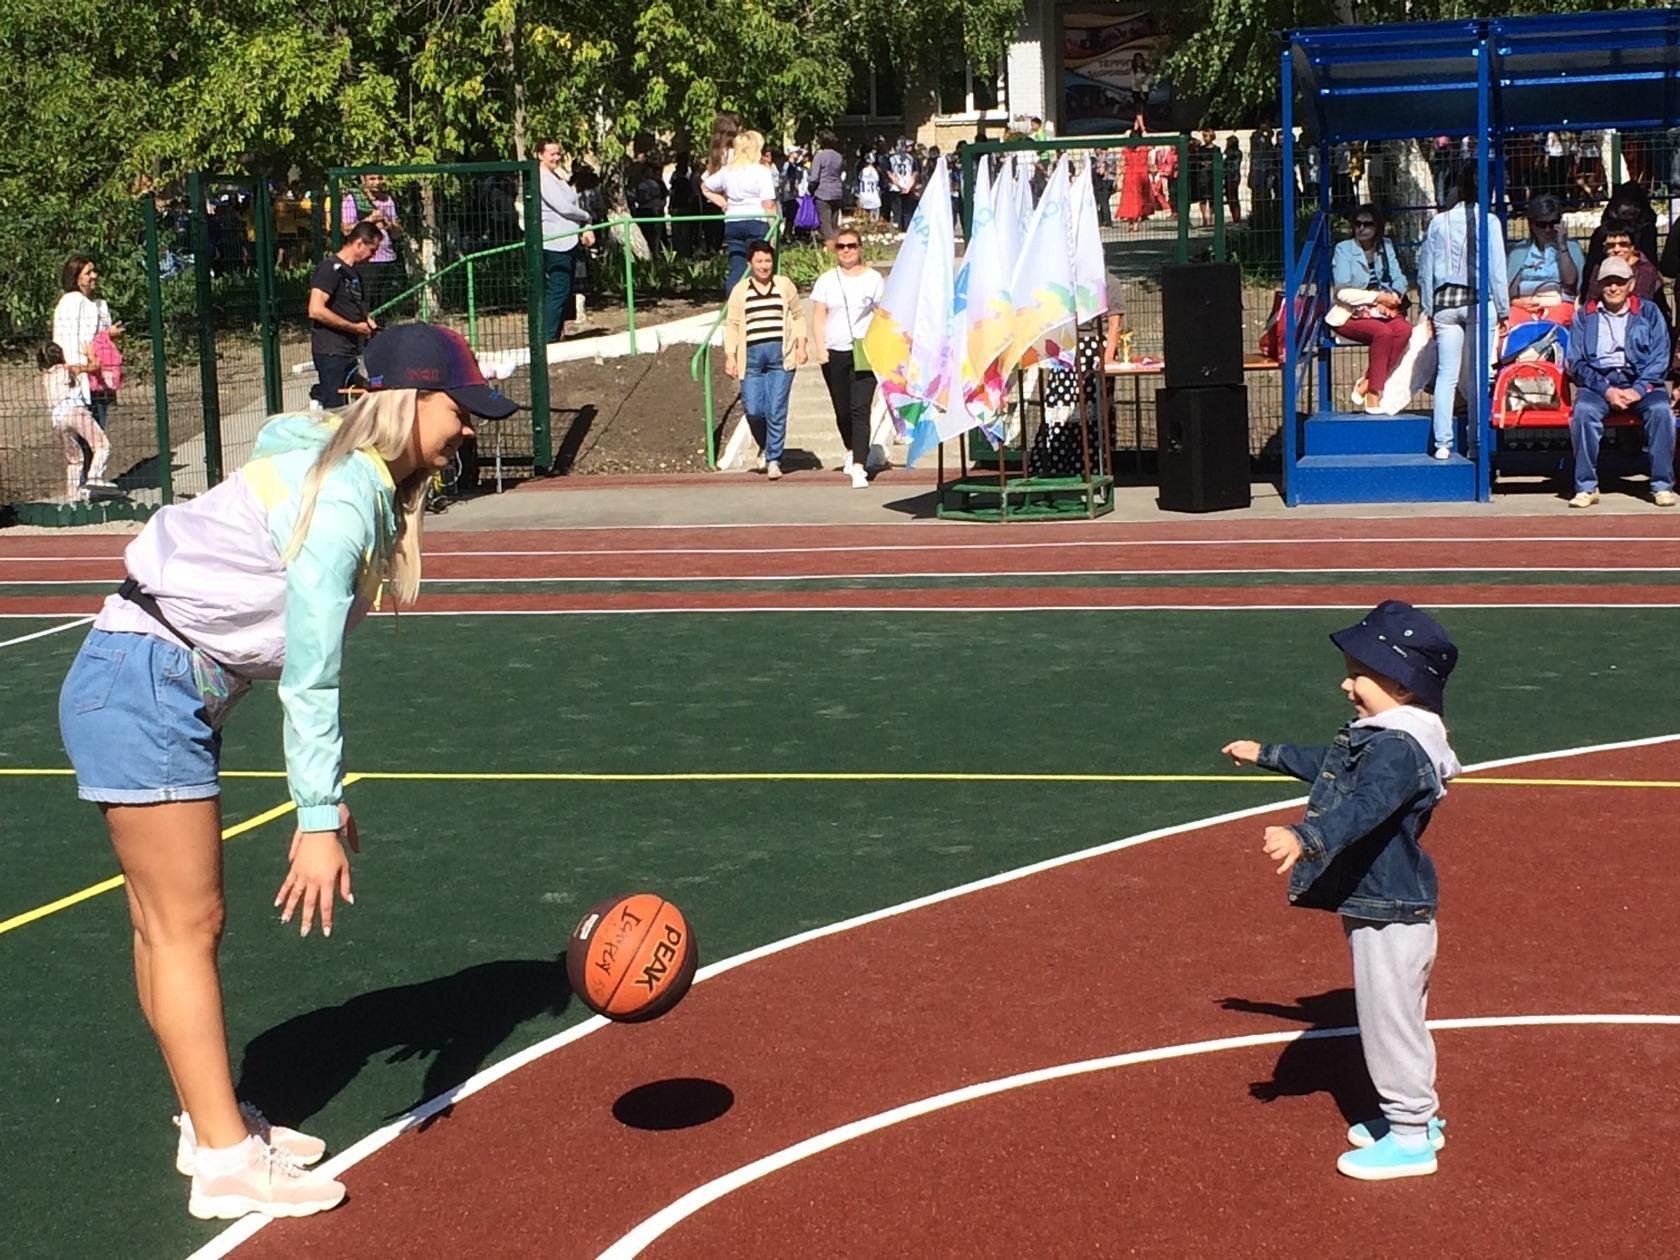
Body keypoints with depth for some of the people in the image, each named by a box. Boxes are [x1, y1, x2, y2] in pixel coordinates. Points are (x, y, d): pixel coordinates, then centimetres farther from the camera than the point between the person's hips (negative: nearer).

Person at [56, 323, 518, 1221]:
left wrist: (326, 796, 12)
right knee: (185, 926, -5)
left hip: (174, 697, 10)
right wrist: (317, 821, -23)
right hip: (141, 689, -10)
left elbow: (310, 662, 12)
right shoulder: (340, 498, -21)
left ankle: (210, 1124, 24)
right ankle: (226, 1163, -1)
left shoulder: (365, 488, 9)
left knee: (176, 922, 15)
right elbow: (309, 680, -24)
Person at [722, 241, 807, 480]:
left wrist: (801, 345, 7)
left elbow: (798, 316, 17)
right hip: (752, 356, 1)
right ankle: (765, 445, 24)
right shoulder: (740, 290, 9)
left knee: (777, 410, -6)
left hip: (781, 355, -1)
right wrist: (730, 356, 1)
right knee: (753, 409, -5)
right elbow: (731, 325, 9)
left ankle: (773, 459, 3)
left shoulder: (785, 285, 10)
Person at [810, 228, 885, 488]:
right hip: (834, 353, 3)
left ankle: (859, 467, -21)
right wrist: (820, 348, -4)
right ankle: (852, 451, 38)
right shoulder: (827, 280, 9)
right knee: (842, 411, 11)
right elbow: (818, 318, 8)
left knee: (860, 409, -14)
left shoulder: (873, 278, 5)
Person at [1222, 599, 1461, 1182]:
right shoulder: (1375, 737, 8)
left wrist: (1304, 839, -57)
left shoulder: (1399, 750, -25)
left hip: (1390, 914, -11)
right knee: (1398, 1019, 23)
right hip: (1378, 907, 11)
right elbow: (1325, 766, 29)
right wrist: (1266, 755, 39)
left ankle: (1411, 1139, 11)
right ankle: (1415, 1114, 37)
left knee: (1390, 1022, 0)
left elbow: (1362, 807, -43)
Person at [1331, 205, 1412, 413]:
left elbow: (1399, 279, 9)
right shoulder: (1343, 249, 1)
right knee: (1383, 332, -34)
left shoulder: (1386, 246, 16)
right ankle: (1373, 395, -27)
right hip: (1353, 315, -4)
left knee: (1404, 329, -29)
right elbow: (1343, 292, -9)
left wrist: (1394, 295, -14)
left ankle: (1366, 384, -25)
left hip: (1385, 311, 4)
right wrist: (1377, 297, -14)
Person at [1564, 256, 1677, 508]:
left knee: (1661, 409, -31)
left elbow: (1660, 358, 3)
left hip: (1641, 382, 0)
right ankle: (1586, 487, -27)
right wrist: (1606, 390, -13)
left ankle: (1662, 485, -23)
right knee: (1583, 410, -32)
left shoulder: (1648, 313, 11)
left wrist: (1638, 390, -14)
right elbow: (1577, 362, 2)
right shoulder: (1584, 315, 10)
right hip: (1598, 381, 0)